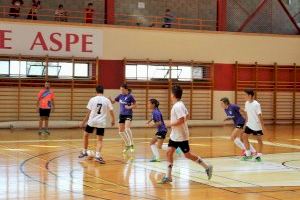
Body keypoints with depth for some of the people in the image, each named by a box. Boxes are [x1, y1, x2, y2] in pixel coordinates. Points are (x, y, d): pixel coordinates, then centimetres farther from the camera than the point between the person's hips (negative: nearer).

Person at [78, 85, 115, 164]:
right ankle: (98, 156, -11)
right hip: (101, 123, 0)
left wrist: (83, 122, 11)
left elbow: (89, 113, 1)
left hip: (92, 121, 0)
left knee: (85, 135, 23)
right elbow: (111, 112, 2)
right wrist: (113, 120, 20)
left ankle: (84, 152, 31)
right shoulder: (107, 100, 0)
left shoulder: (92, 99, -2)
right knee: (100, 140, 6)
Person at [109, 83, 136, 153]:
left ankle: (132, 144, -21)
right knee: (121, 131, 9)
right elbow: (113, 101, 13)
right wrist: (109, 99, -8)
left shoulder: (130, 96, -11)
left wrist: (129, 107, -25)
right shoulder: (120, 96, 5)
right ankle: (127, 145, 25)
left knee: (127, 128, -29)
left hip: (128, 115, -7)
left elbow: (135, 105, -8)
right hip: (121, 115, 7)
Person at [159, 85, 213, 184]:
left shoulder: (177, 106, -22)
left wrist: (171, 124, -17)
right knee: (169, 152, 1)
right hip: (174, 135, 9)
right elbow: (186, 115, 19)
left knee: (187, 155, 1)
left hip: (181, 136, -9)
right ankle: (168, 176, 2)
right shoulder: (180, 104, 8)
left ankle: (207, 167, 15)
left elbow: (181, 120, -29)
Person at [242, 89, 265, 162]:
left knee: (259, 139, 2)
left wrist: (262, 126, -20)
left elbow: (259, 116, -19)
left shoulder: (256, 104, -19)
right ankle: (248, 154, 10)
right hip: (249, 124, 7)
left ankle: (258, 155, 10)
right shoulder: (247, 103, 1)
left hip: (257, 125, -7)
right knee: (244, 137, 0)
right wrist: (246, 122, 15)